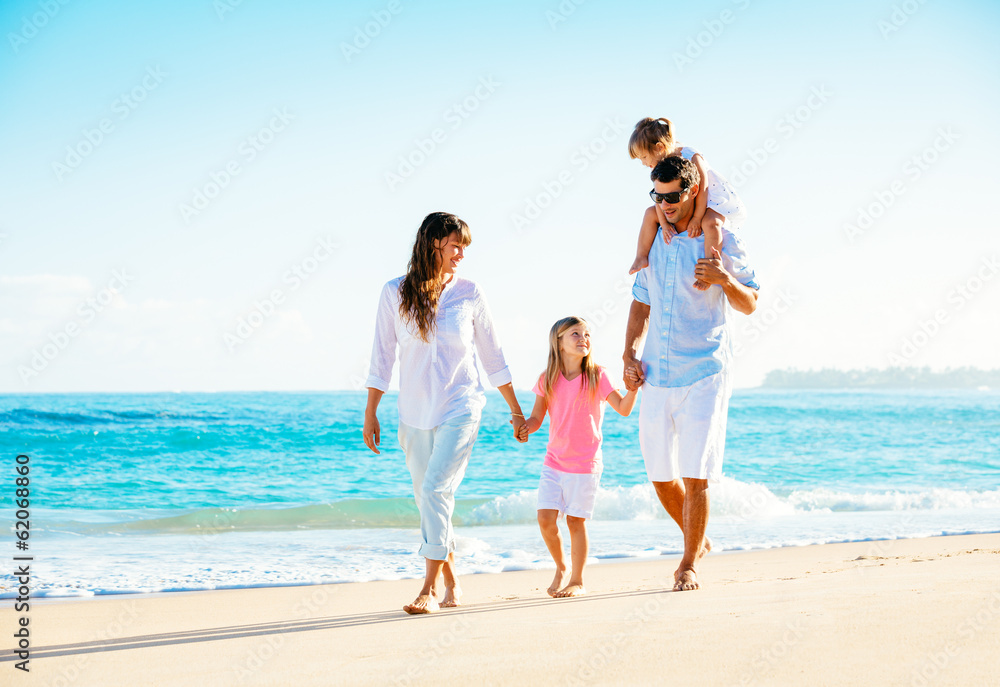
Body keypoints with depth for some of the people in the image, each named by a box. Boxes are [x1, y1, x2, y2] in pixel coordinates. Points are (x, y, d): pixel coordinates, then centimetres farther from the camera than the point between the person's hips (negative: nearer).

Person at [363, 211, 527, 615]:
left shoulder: (468, 294, -1)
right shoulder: (395, 293, -1)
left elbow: (492, 356, 8)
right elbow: (382, 356, 4)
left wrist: (516, 410, 11)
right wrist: (370, 413, 3)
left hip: (460, 408, -2)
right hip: (414, 413, 2)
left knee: (436, 490, -16)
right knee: (429, 499, 9)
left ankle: (430, 589, -15)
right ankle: (451, 584, 24)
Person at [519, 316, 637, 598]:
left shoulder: (596, 376, -5)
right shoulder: (548, 380, 1)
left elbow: (623, 408, -6)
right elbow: (536, 418, 4)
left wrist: (633, 386, -22)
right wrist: (525, 427, -16)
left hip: (585, 463, -3)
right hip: (554, 461, 3)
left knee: (576, 520, -1)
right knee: (545, 518, -5)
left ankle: (577, 581, 15)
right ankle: (561, 567, 21)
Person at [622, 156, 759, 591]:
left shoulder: (720, 241, -3)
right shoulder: (653, 242, 10)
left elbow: (749, 305, 2)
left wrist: (726, 279, -19)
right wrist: (629, 356, 7)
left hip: (702, 375, -5)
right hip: (656, 376, 5)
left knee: (695, 474, -7)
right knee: (660, 475, 10)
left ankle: (689, 564, 7)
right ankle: (697, 539, 33)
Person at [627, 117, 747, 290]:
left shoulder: (692, 158, -28)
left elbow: (702, 190, -29)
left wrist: (696, 219, -29)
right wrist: (664, 223, -23)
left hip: (715, 202, -8)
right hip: (685, 207, 8)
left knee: (710, 223, -39)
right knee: (651, 213, 0)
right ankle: (641, 258, 1)